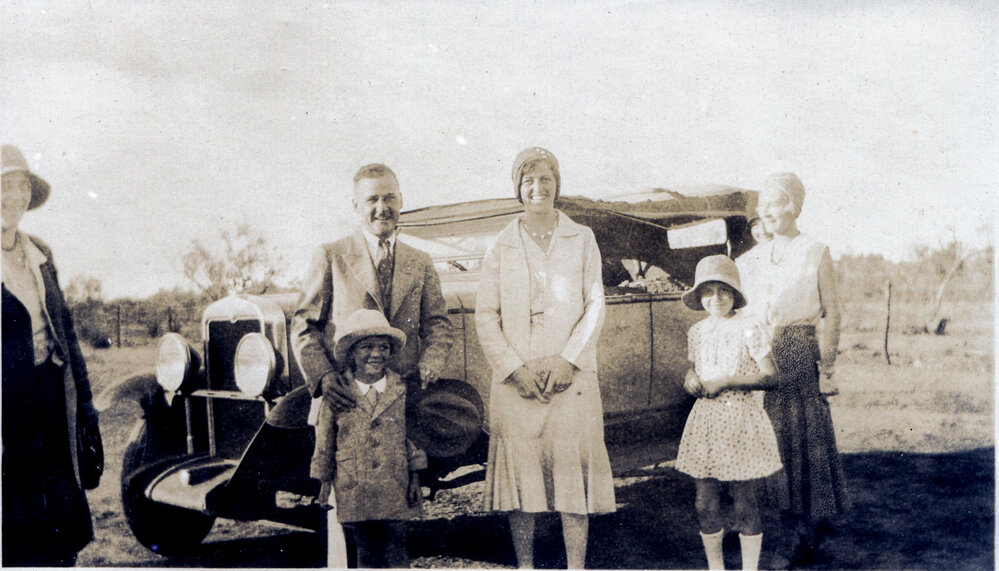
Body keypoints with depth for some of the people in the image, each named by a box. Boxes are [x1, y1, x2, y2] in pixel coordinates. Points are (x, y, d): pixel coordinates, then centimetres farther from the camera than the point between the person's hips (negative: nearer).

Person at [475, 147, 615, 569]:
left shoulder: (582, 239, 8)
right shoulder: (501, 246, 8)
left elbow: (595, 306, 3)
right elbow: (485, 315, 3)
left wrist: (566, 359, -9)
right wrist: (514, 368, -9)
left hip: (571, 378, 0)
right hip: (516, 380, 0)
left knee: (573, 472, 0)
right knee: (519, 472, 2)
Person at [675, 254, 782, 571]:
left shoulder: (749, 330, -8)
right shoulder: (697, 332, 9)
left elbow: (770, 377, -11)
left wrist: (725, 382, -17)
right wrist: (691, 379, -2)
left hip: (740, 423, -5)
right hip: (705, 423, 5)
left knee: (744, 503, 2)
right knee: (705, 503, 7)